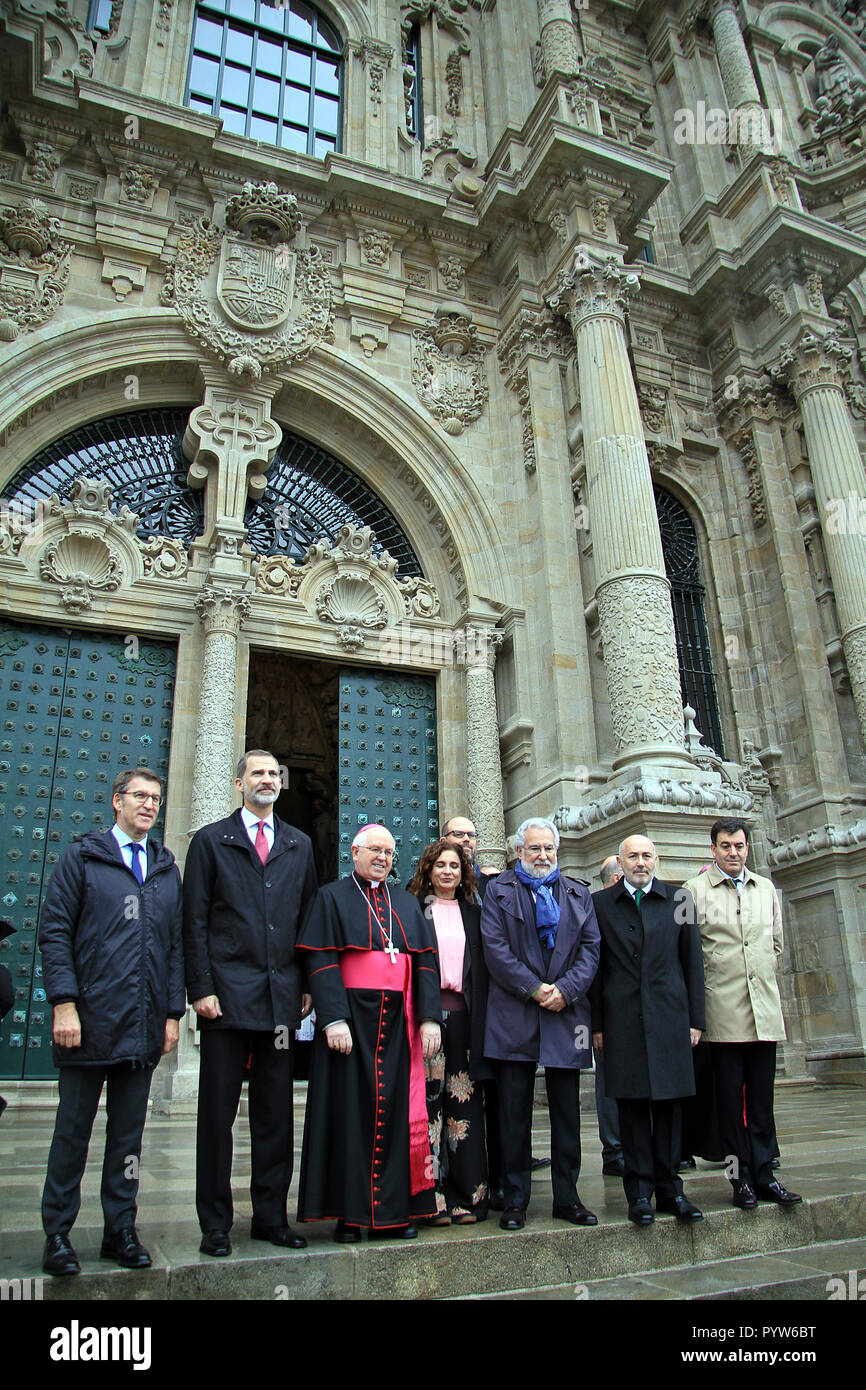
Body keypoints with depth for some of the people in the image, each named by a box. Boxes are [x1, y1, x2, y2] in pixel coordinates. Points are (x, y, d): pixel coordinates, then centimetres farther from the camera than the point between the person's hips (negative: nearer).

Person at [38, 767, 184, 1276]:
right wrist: (64, 1003, -12)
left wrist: (173, 1012, 7)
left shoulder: (167, 868, 12)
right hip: (89, 1022, -3)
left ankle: (121, 1231, 24)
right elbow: (55, 932, -4)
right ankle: (58, 1235, 21)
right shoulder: (82, 857, 1)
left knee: (129, 1134, 12)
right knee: (73, 1131, 7)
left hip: (144, 1025, 4)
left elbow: (177, 943, 12)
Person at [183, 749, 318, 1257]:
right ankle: (215, 1223, 17)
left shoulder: (299, 845, 14)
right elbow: (196, 922, 0)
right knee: (218, 1111, 4)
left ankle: (271, 1217, 22)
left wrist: (309, 986, 6)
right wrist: (201, 988, -9)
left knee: (276, 1113, 10)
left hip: (282, 999, 3)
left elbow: (309, 918, 13)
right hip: (227, 995, -3)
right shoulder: (211, 841, 5)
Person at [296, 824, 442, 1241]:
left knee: (397, 1111, 4)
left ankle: (395, 1210, 13)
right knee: (350, 1111, 1)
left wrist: (428, 1018, -2)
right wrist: (333, 1018, -17)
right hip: (351, 1019, -3)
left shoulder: (408, 904, 15)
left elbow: (425, 963, 9)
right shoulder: (331, 898, 4)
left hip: (398, 1022, 4)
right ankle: (350, 1213, 10)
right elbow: (320, 961, -6)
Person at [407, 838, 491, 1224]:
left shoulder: (472, 915, 15)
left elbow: (481, 970, 14)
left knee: (464, 1102, 3)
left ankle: (467, 1195, 12)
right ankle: (432, 1197, 5)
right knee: (429, 1098, -4)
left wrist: (480, 1019, 5)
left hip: (463, 1014, 3)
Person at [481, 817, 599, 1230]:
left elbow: (590, 947, 6)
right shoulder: (498, 891, 6)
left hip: (566, 1012, 2)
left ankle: (567, 1197, 21)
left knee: (566, 1111, 9)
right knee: (514, 1113, 4)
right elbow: (495, 947, -4)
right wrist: (534, 989, -12)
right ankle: (515, 1199, 15)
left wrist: (565, 989, -9)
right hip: (514, 1016, -2)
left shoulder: (578, 894, 14)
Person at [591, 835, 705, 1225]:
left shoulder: (678, 899, 8)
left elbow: (692, 962, 9)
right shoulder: (601, 903, 5)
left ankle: (669, 1188, 18)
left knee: (669, 1104, 6)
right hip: (622, 1021, -1)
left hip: (670, 1017, 1)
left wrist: (695, 1018, 4)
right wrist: (597, 1024, 0)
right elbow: (595, 967, 4)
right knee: (632, 1106, 3)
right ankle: (640, 1190, 14)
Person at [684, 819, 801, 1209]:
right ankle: (741, 1179, 12)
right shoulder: (695, 890, -1)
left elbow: (776, 942, 21)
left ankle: (763, 1176, 17)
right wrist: (713, 978, -3)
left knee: (762, 1098, 9)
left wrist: (760, 974, 13)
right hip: (723, 1011, -4)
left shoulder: (766, 889, 13)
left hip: (765, 1008, 4)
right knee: (730, 1099, 3)